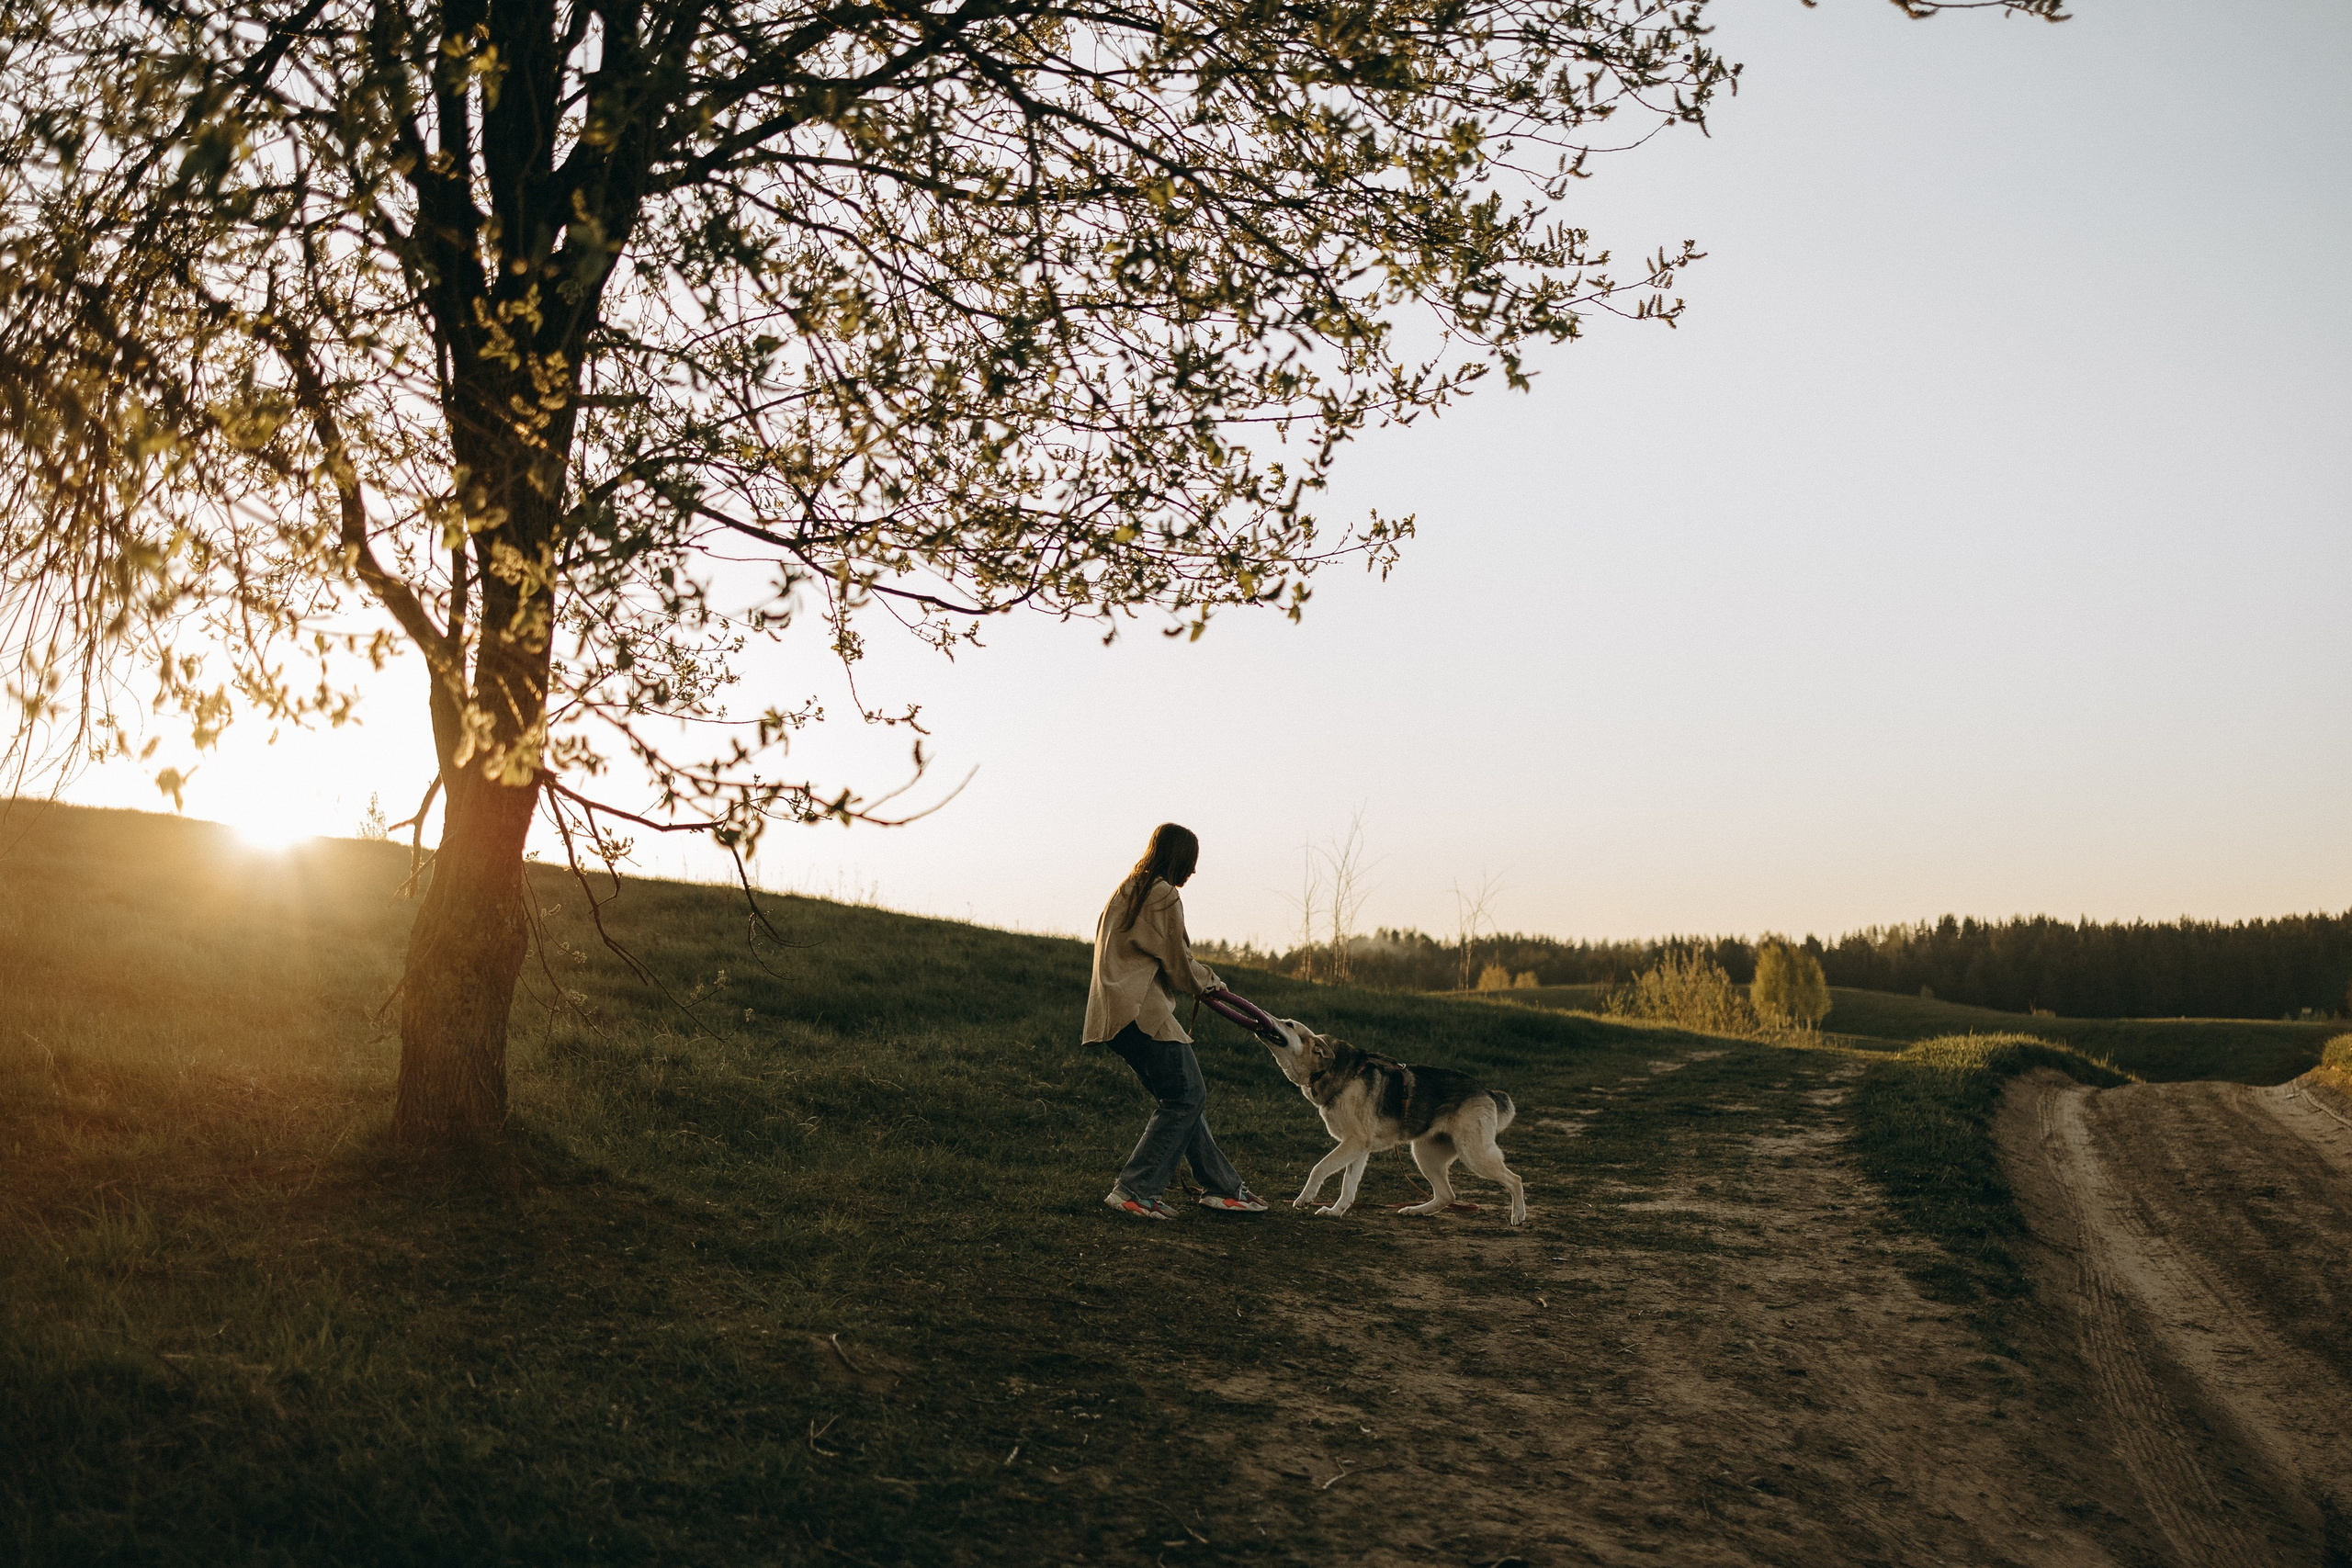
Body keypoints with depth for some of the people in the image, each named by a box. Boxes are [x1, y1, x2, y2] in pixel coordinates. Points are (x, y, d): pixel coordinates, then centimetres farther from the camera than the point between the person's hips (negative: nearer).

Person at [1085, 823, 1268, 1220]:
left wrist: (1198, 979, 25)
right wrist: (1210, 982, 13)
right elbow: (1178, 962, -7)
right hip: (1142, 1011, -10)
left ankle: (1222, 1186, 16)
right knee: (1186, 1097, -7)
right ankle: (1133, 1190, -10)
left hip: (1118, 1006, 10)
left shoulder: (1127, 890, 19)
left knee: (1183, 1098, 13)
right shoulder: (1163, 896, -9)